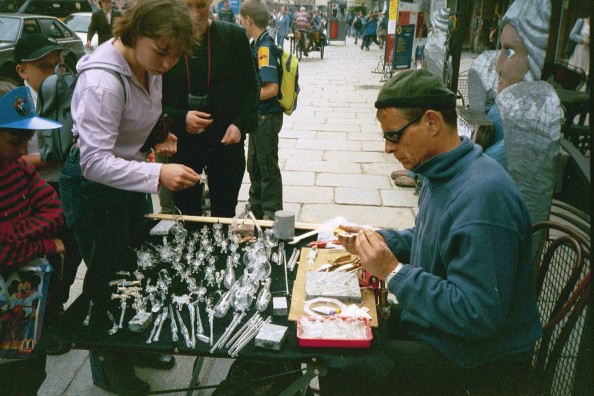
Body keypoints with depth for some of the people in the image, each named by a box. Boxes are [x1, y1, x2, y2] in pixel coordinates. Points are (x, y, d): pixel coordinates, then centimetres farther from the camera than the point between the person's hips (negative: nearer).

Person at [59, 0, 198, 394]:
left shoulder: (148, 66, -5)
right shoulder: (103, 81, -31)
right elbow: (95, 163, -32)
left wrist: (157, 139, -3)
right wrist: (158, 174, -39)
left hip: (131, 176, 8)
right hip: (94, 185, -8)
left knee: (140, 265, 20)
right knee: (108, 276, 9)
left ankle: (137, 346, 43)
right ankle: (108, 364, 33)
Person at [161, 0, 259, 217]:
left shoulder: (235, 36, -2)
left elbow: (251, 84, 6)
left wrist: (241, 124, -8)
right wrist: (180, 118, -17)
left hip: (227, 140, 0)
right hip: (181, 144, 0)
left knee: (224, 216, 10)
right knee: (188, 215, 11)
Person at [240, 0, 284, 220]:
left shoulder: (265, 47, -20)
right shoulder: (259, 45, 7)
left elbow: (271, 88, -26)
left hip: (267, 117, -9)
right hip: (259, 115, 9)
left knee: (268, 167, 3)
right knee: (254, 164, 19)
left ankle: (272, 215, 16)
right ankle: (257, 208, 34)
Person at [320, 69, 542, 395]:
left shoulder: (481, 197, -30)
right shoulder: (442, 174, 2)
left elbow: (478, 316, -30)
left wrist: (392, 271, -27)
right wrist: (379, 241, -1)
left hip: (478, 355, -9)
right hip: (433, 320, 9)